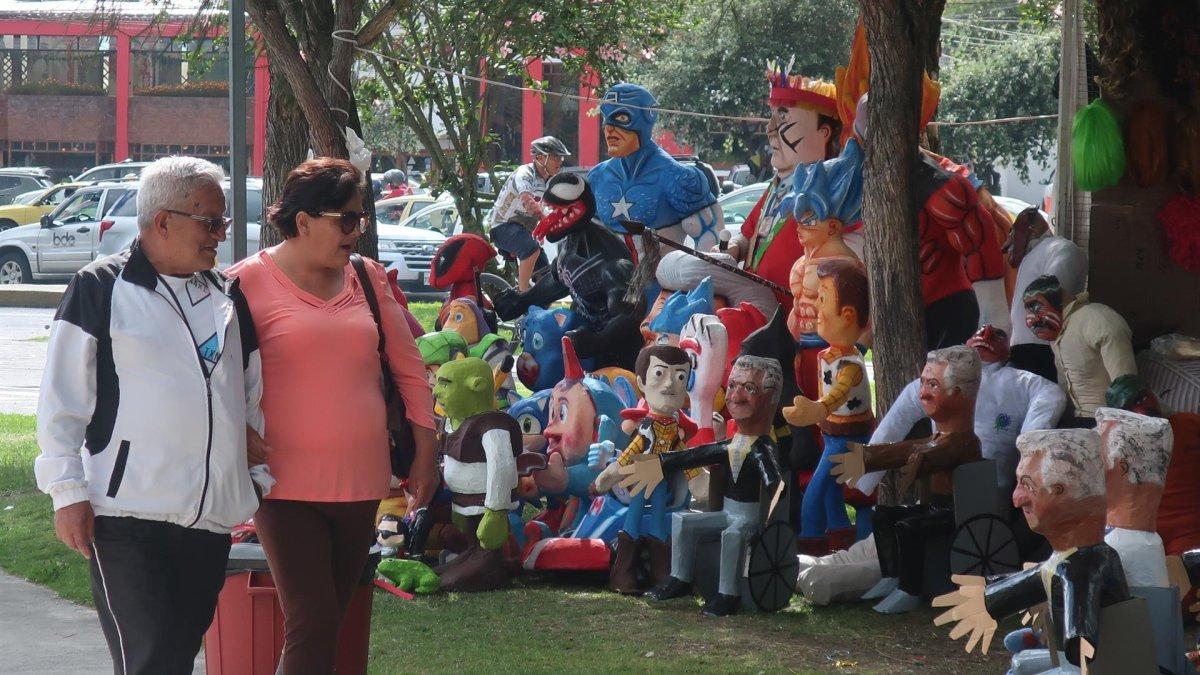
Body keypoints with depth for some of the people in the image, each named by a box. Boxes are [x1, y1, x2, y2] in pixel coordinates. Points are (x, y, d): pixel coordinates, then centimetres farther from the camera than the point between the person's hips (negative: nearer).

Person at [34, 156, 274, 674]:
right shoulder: (100, 289, -1)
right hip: (128, 516, -6)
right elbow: (61, 400, -2)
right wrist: (68, 491, -8)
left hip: (212, 515, 6)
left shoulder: (227, 297, 16)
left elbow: (255, 398, 24)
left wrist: (265, 477, 17)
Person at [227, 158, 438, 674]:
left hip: (360, 484, 5)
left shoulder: (367, 277, 9)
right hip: (287, 488, -5)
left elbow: (409, 369, 15)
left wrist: (425, 454, 12)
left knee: (328, 625, 9)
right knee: (311, 627, -12)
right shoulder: (250, 282, -5)